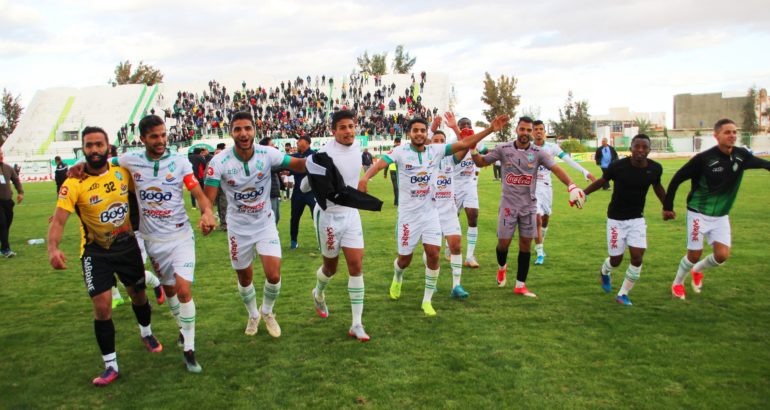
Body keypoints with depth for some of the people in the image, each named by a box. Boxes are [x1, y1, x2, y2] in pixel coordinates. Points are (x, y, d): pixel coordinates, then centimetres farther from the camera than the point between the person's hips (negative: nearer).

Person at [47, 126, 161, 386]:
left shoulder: (123, 172, -7)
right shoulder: (74, 184, -18)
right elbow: (58, 220, -25)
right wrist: (53, 248, -42)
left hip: (127, 244, 3)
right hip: (96, 251, -3)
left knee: (138, 294, 18)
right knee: (102, 306, -9)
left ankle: (146, 334, 49)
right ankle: (111, 366, 8)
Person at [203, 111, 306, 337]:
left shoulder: (268, 154, -14)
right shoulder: (219, 162, -18)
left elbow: (298, 165, -6)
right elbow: (208, 197, -18)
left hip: (265, 223, 0)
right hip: (238, 227, 0)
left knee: (273, 275, -10)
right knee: (244, 278, 14)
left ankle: (267, 312, 23)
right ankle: (253, 315, 44)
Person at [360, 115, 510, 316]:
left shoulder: (436, 150, -2)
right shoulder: (401, 151, -12)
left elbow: (465, 143, -5)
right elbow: (380, 163, -26)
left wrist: (490, 129, -14)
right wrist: (365, 177, -47)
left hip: (430, 212, 3)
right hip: (408, 214, -2)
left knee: (433, 255, -5)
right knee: (405, 259, 9)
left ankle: (427, 300, 11)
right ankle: (397, 278, 46)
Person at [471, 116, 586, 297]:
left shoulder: (538, 152, -3)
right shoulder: (503, 149, -3)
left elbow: (556, 169, -13)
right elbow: (481, 163, 4)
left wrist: (571, 185, -29)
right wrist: (473, 149, -16)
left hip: (529, 205, 1)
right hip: (508, 204, -1)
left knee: (526, 244, 4)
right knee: (503, 242, -1)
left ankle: (520, 285, 16)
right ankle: (502, 267, 34)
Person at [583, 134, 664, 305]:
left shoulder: (655, 169, -7)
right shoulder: (618, 166, -18)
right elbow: (602, 181, -2)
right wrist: (583, 193, -12)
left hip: (637, 219, 3)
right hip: (616, 219, -3)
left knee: (637, 258, -6)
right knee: (616, 260, 2)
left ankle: (623, 294, 12)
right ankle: (604, 272, 40)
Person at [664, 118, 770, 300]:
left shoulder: (742, 156, -6)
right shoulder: (704, 158, -20)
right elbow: (677, 179, -14)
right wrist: (667, 206, -11)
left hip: (721, 216, 5)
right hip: (699, 213, -5)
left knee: (722, 255, -3)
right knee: (695, 255, 0)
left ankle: (697, 270, 29)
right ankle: (677, 283, 26)